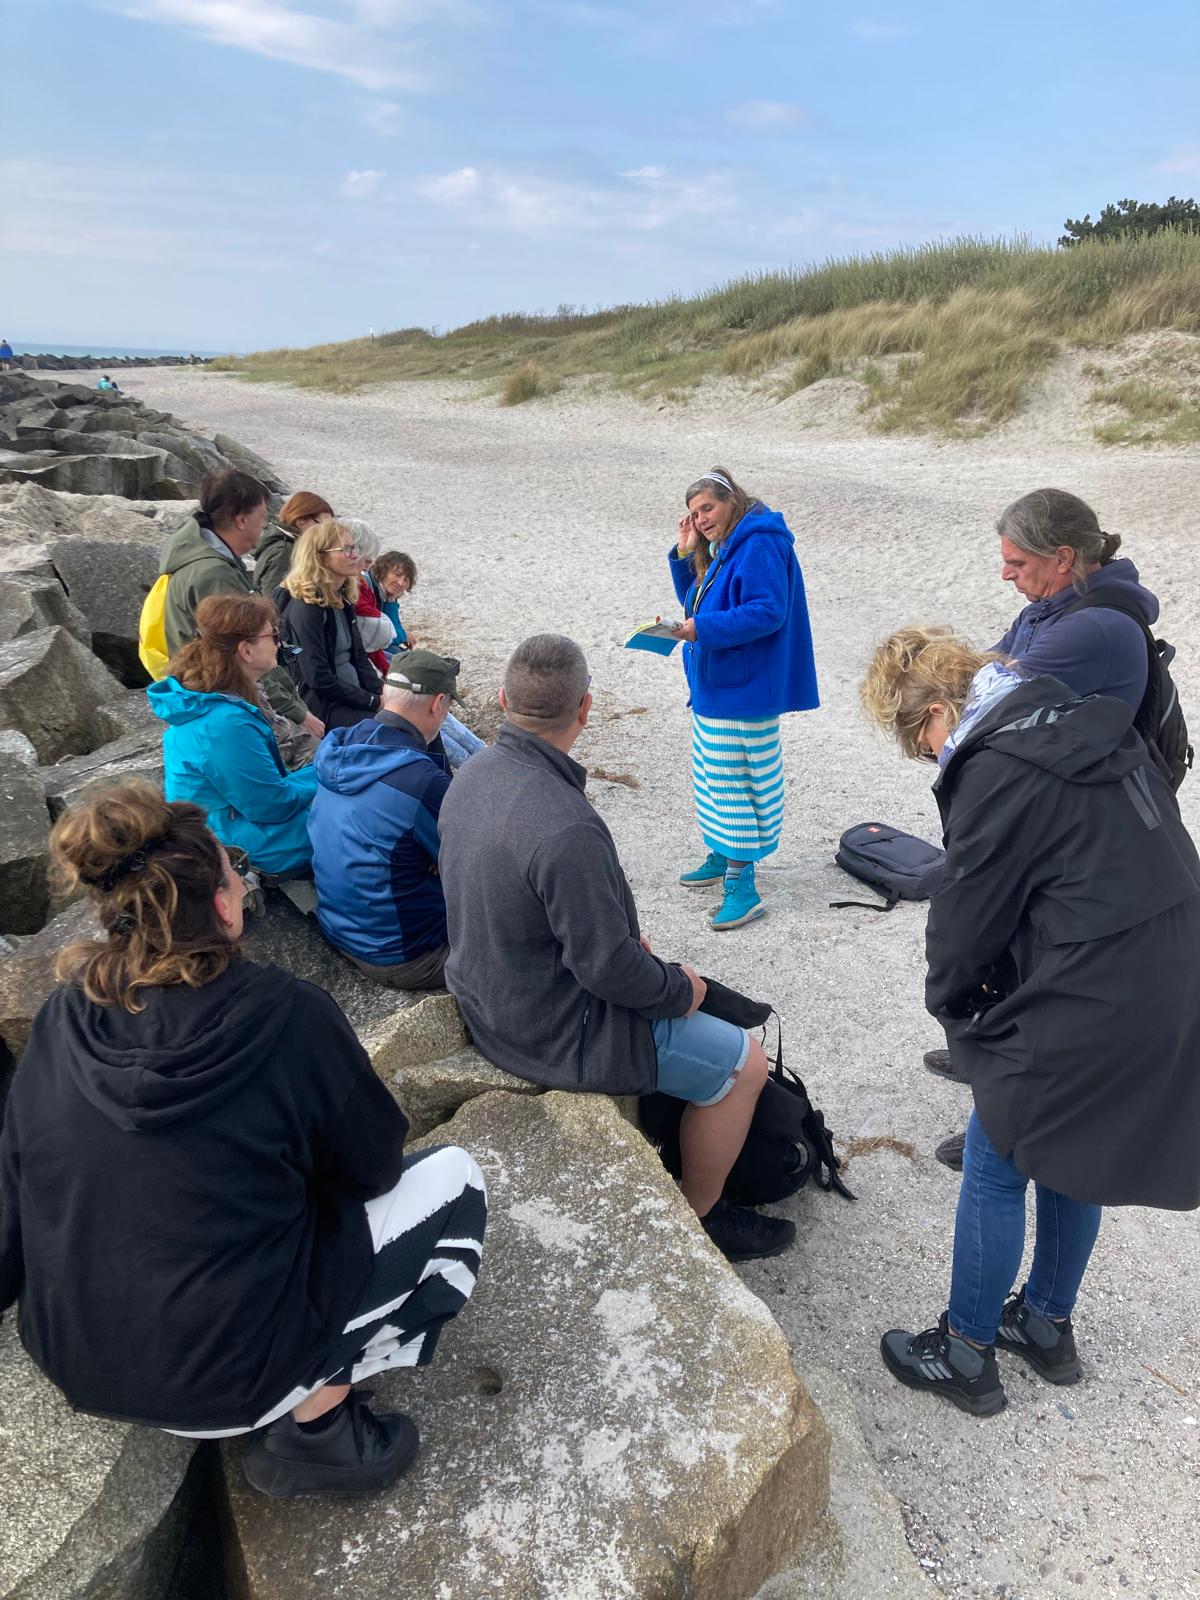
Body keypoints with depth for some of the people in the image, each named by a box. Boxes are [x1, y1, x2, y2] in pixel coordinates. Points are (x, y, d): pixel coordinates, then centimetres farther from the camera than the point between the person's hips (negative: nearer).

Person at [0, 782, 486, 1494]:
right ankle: (309, 1430, 5)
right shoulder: (286, 1015, -22)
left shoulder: (61, 1021, -8)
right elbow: (373, 1165, -7)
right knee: (452, 1177, 6)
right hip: (225, 1378, -6)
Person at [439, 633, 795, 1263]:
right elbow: (607, 968, -27)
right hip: (556, 1033, -9)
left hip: (489, 995, 9)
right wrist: (681, 988, -7)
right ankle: (699, 1217, 24)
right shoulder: (566, 828, -35)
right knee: (743, 1062, 5)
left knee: (665, 982, 29)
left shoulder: (473, 774, -5)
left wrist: (623, 938, 11)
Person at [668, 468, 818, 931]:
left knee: (737, 782, -7)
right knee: (715, 775, 19)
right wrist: (686, 552, 7)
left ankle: (742, 888, -2)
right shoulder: (724, 548, 14)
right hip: (715, 686, 11)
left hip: (743, 691, -11)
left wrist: (703, 628, -27)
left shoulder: (759, 545, -16)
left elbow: (769, 611, -25)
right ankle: (721, 858, 35)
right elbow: (694, 600, 20)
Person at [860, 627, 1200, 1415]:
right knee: (1070, 1157, 25)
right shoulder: (1091, 723, 6)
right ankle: (1048, 1323, 45)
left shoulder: (998, 772, -20)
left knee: (995, 1172, 10)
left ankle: (966, 1355, 28)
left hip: (1091, 1011, -9)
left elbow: (969, 911, -11)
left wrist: (951, 998, 10)